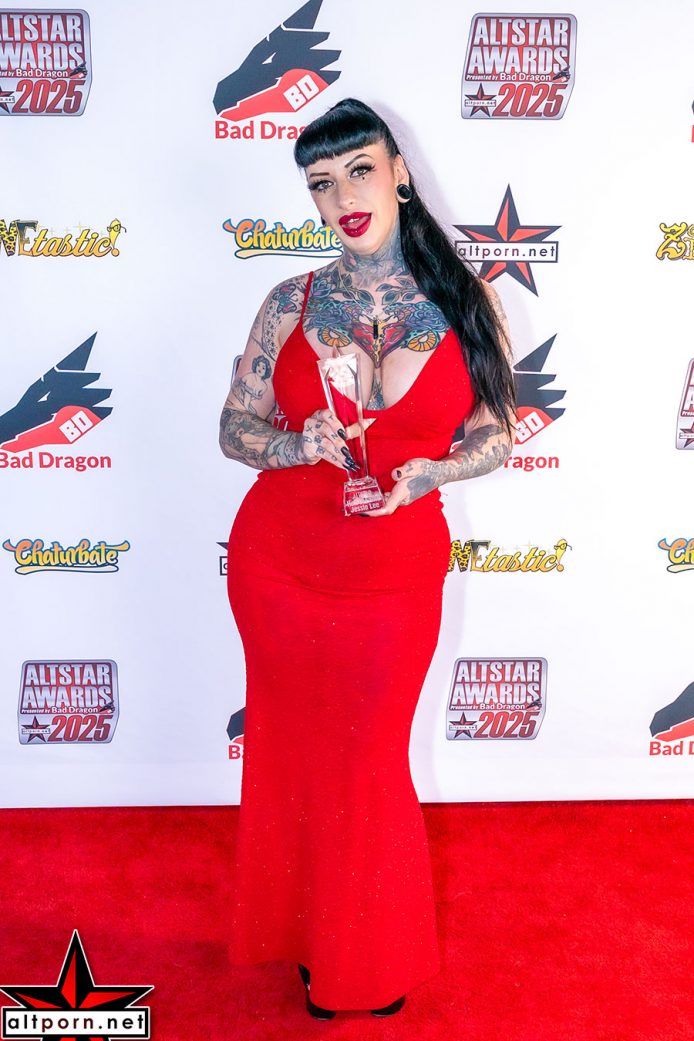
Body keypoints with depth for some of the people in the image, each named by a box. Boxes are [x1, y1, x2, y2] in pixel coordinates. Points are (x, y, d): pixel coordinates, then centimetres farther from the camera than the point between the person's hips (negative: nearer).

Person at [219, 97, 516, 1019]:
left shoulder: (466, 304, -2)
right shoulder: (290, 304, -1)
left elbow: (496, 435, 2)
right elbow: (235, 429, 3)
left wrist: (430, 472, -18)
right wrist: (299, 445, -18)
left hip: (398, 572, -1)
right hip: (278, 563, 1)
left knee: (371, 768, 11)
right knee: (294, 757, 14)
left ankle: (374, 959, 41)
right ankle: (308, 938, 42)